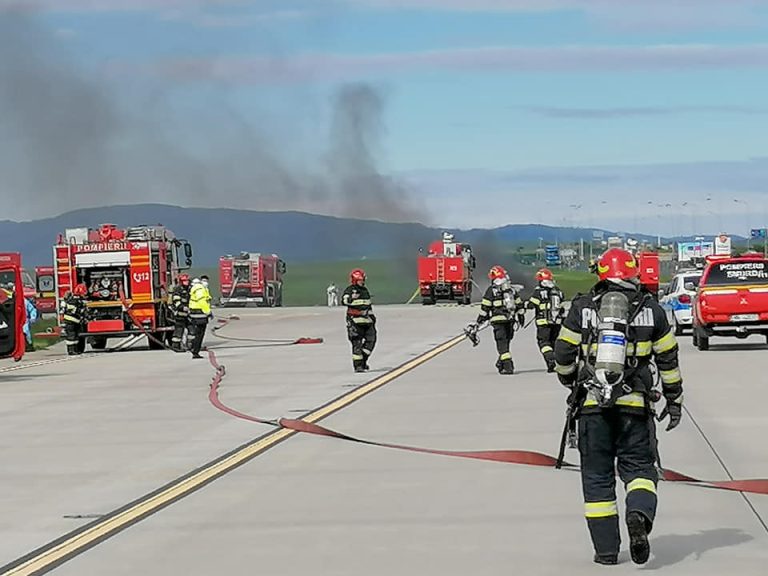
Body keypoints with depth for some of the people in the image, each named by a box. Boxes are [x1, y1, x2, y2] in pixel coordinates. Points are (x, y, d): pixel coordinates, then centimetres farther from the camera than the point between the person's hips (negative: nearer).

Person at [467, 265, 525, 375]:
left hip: (498, 320, -5)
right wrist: (521, 317, 31)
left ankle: (508, 367, -14)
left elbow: (485, 308, -5)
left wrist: (478, 323, 2)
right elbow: (519, 304, 17)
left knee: (502, 344, -5)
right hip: (510, 320, 5)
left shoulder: (492, 290, -4)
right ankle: (501, 363, 27)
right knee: (506, 342, 17)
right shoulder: (512, 289, 12)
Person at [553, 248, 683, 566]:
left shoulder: (582, 307, 2)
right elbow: (668, 358, 9)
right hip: (635, 403, 0)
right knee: (639, 466, 11)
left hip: (592, 403, 0)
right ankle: (639, 513, -20)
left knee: (597, 475, 8)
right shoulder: (651, 310, 5)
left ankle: (606, 549, 8)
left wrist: (570, 381, 24)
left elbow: (563, 354, 4)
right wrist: (674, 400, 19)